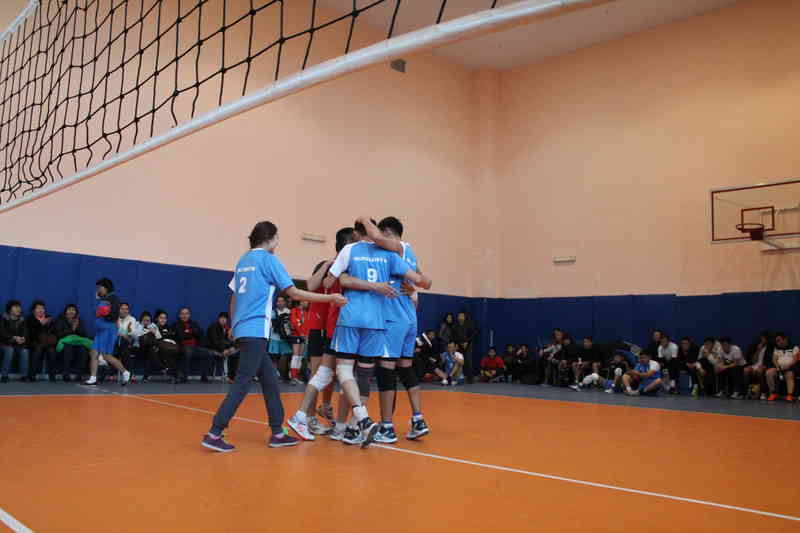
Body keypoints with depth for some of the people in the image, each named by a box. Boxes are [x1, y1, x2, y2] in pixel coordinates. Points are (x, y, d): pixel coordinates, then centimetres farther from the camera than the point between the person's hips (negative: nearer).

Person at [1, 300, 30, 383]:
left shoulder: (22, 320, 12)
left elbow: (25, 332, 2)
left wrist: (23, 338, -22)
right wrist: (14, 338, -26)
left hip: (19, 344, 3)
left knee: (25, 351, -28)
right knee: (9, 350, -35)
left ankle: (24, 375, -23)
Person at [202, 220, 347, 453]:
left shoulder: (243, 260, 17)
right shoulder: (268, 259, -5)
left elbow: (234, 297, 21)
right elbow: (294, 293, -7)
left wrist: (234, 326, 30)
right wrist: (330, 298, -3)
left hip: (243, 329, 9)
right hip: (256, 331, -9)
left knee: (269, 379, 11)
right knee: (243, 382, -7)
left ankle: (277, 433, 14)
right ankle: (214, 434, -8)